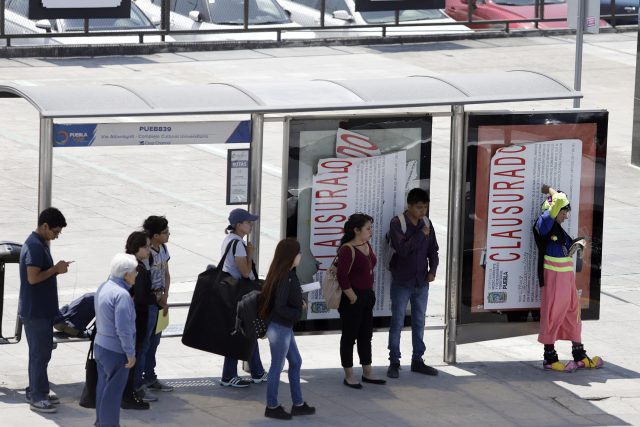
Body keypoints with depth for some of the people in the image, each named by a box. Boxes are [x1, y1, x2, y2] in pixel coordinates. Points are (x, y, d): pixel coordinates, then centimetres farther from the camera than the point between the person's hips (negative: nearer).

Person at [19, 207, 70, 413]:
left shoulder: (38, 243, 12)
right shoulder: (35, 247, -21)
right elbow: (33, 278, -26)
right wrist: (56, 270, -17)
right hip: (36, 310, -10)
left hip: (41, 309, 10)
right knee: (40, 353, -4)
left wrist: (56, 268, 7)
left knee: (41, 351, 17)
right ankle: (37, 397, 1)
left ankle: (36, 391, 25)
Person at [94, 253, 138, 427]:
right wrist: (130, 353, -16)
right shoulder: (122, 295, -24)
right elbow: (123, 329, -24)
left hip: (100, 345, 9)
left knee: (103, 385, 19)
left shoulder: (104, 287, 4)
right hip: (115, 351, -9)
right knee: (113, 391, 2)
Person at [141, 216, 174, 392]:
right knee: (143, 342, -4)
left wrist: (164, 297, 0)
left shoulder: (163, 249, 7)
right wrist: (158, 298, -7)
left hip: (158, 301, 9)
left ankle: (150, 378, 27)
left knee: (154, 341, 17)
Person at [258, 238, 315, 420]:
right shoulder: (284, 278, -23)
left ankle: (298, 404, 25)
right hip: (279, 327, -10)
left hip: (285, 326, 10)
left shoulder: (289, 274, 5)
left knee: (296, 362, 16)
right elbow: (280, 307, -25)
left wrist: (299, 303, -1)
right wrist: (297, 313, -12)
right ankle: (272, 407, 15)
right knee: (277, 366, 3)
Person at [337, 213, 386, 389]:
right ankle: (349, 376, 8)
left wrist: (370, 293, 14)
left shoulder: (367, 246, 9)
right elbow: (342, 277, -21)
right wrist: (353, 298, -19)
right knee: (349, 336, 1)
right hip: (352, 299, -9)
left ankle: (367, 372, 25)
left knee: (366, 335, 15)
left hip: (367, 297, 9)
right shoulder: (348, 249, -18)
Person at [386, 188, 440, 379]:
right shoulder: (397, 223, -13)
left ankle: (417, 360, 20)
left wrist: (433, 270, -4)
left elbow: (433, 249, 10)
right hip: (402, 282, -5)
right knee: (397, 322, 2)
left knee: (419, 322, 11)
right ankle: (394, 362, 8)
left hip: (421, 282, 5)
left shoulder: (426, 223, 3)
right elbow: (402, 249, -24)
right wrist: (421, 234, -21)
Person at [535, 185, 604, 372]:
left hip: (567, 275, 9)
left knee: (572, 314, 13)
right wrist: (550, 190, -2)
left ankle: (580, 357, 21)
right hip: (553, 276, -9)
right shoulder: (544, 223, -11)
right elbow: (560, 200, -20)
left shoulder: (558, 228, 16)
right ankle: (549, 358, 6)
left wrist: (576, 245, 8)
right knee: (552, 315, -2)